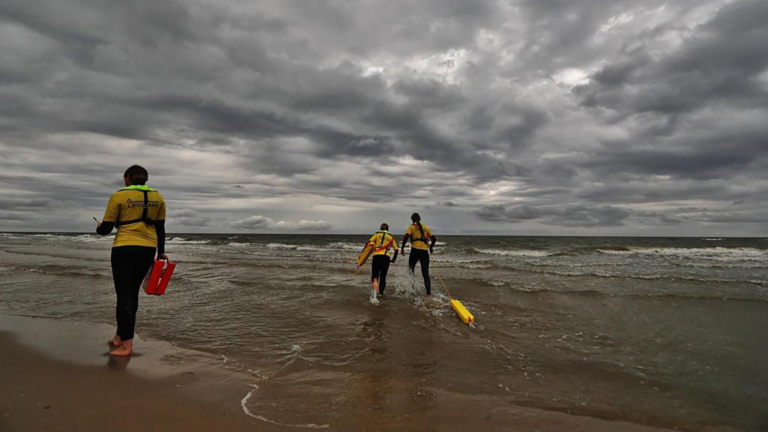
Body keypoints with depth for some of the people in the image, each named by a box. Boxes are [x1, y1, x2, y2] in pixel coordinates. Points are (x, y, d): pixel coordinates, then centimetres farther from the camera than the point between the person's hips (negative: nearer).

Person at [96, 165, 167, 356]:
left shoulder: (119, 196, -5)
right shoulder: (158, 198, 6)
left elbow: (106, 228, -3)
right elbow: (160, 228, 9)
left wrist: (99, 228, 21)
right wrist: (161, 252, 17)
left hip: (124, 249, -4)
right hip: (148, 250, 5)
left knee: (124, 294, 0)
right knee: (132, 292, 16)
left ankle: (126, 345, -1)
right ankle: (120, 336, 26)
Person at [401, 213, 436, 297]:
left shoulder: (411, 227, 6)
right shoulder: (425, 227, 17)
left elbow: (406, 236, -11)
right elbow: (434, 238, 15)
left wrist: (403, 248, -3)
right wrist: (431, 247, 31)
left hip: (415, 250, -3)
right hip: (425, 251, 3)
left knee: (411, 270, 16)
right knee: (426, 274, 4)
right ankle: (429, 293, -5)